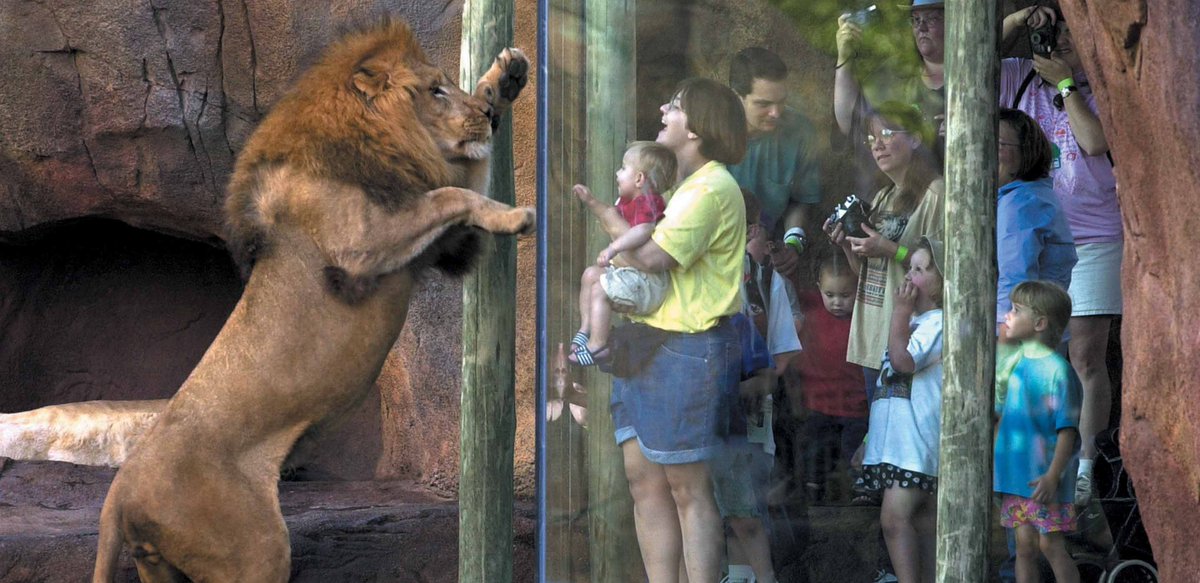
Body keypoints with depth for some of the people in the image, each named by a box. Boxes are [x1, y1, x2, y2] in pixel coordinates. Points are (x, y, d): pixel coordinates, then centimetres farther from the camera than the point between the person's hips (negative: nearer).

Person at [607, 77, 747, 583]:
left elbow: (652, 258, -22)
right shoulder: (683, 187, 20)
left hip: (688, 348, -10)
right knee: (644, 480, 8)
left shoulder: (710, 189, -12)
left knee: (688, 489, -5)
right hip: (645, 345, 10)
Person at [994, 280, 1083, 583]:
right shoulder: (1015, 364, 11)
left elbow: (1067, 430, -15)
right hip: (1015, 475, 7)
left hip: (1043, 478, -7)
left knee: (1051, 545, -6)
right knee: (1025, 546, 9)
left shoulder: (1056, 369, -12)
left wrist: (1053, 475, -20)